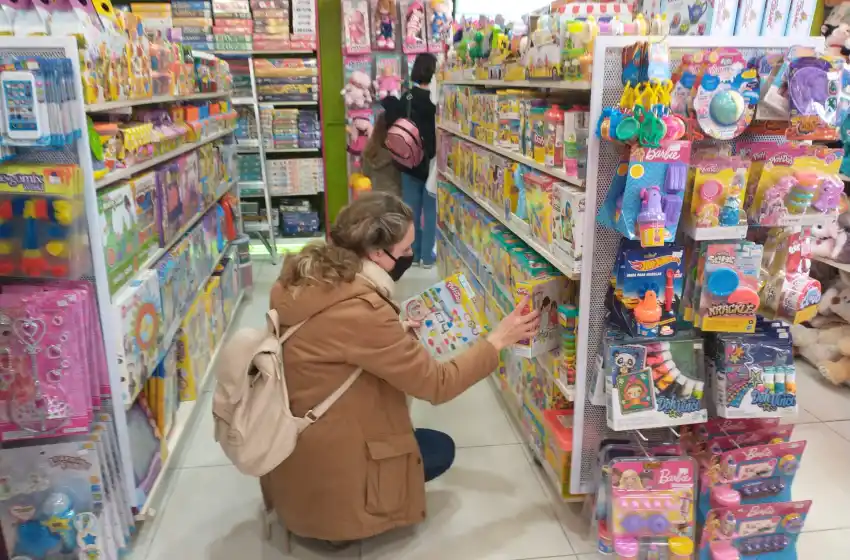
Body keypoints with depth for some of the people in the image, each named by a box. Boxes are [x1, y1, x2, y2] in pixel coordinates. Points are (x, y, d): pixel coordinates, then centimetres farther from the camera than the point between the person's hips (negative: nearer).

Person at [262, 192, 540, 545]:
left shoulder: (303, 275, -4)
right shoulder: (360, 311, -30)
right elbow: (437, 385, -20)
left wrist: (399, 334, 9)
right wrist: (497, 340, -9)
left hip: (286, 444, 8)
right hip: (319, 472, -8)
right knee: (440, 449, 12)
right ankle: (337, 515, 8)